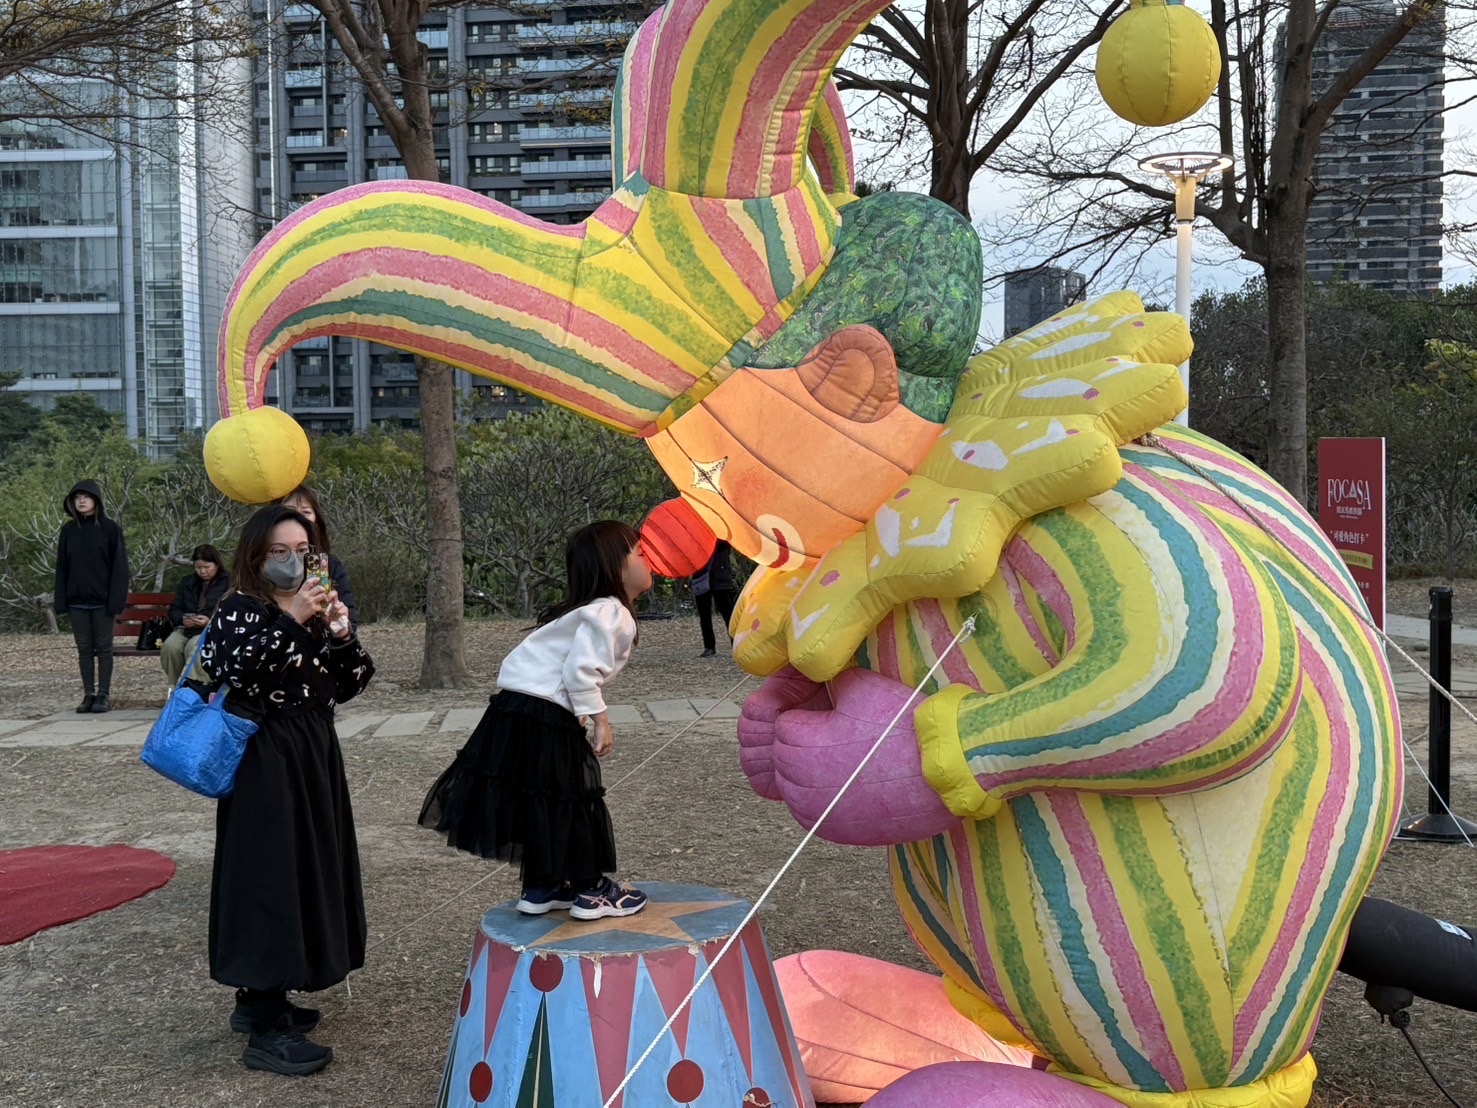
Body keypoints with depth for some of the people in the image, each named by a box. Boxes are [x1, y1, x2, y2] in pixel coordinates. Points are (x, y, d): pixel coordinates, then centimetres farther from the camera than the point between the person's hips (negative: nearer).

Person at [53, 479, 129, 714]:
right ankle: (89, 694, 11)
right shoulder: (68, 530, 8)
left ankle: (104, 695, 6)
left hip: (102, 599, -3)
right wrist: (61, 600, 2)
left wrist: (116, 598, -11)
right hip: (76, 600, 3)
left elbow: (119, 566, -4)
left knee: (103, 647, 2)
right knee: (84, 649, 6)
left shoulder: (110, 529, -2)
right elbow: (62, 567, 9)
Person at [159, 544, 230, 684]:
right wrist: (183, 619, -7)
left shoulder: (228, 583, 1)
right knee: (170, 646, -26)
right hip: (187, 628, 5)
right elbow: (174, 610, 17)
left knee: (194, 647, -36)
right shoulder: (187, 582, 19)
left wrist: (210, 621, -22)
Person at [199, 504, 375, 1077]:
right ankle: (266, 1031, -3)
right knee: (268, 876, -8)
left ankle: (258, 997, 28)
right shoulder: (240, 609, -9)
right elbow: (231, 671, -27)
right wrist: (291, 622, -27)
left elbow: (348, 686, 8)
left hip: (313, 755, 8)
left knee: (305, 869, 13)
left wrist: (340, 634, -8)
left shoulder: (313, 610, 12)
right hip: (266, 760, -8)